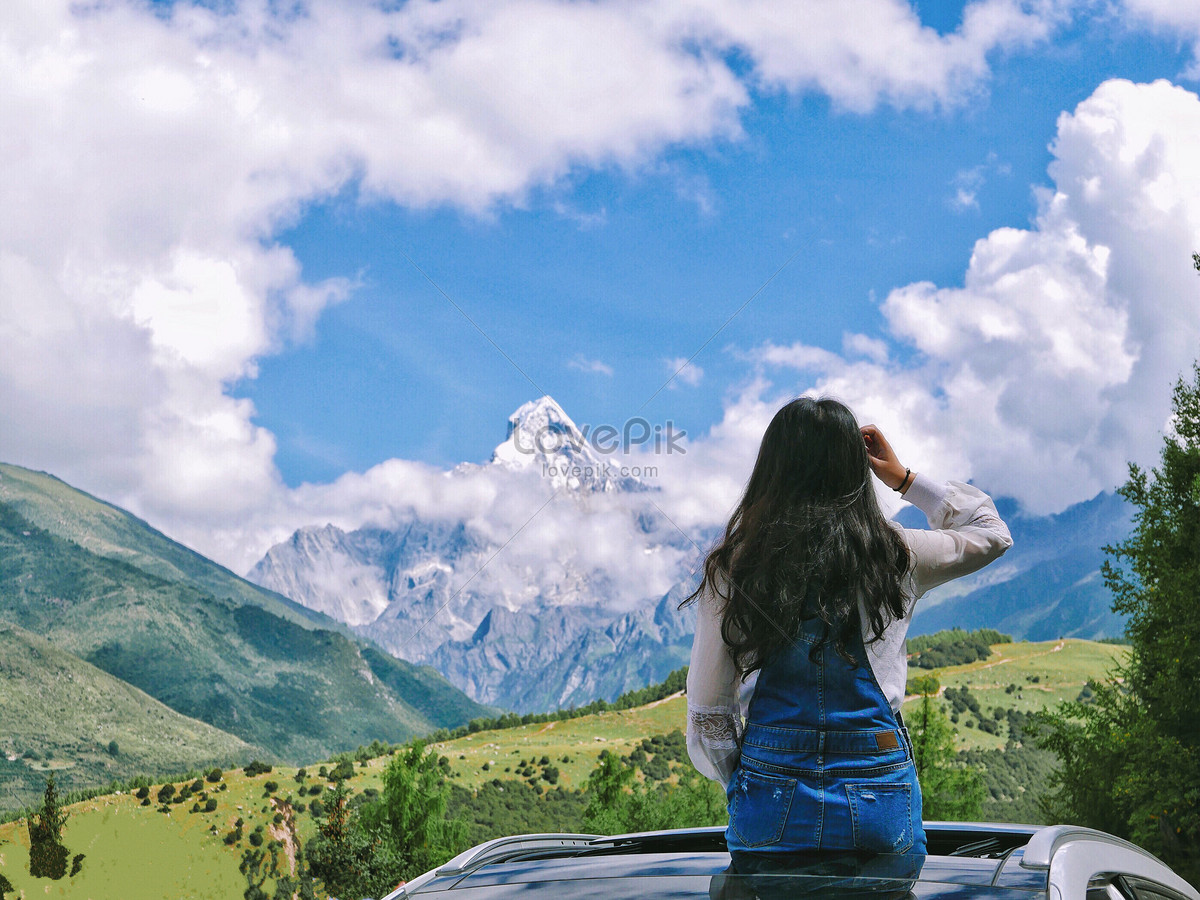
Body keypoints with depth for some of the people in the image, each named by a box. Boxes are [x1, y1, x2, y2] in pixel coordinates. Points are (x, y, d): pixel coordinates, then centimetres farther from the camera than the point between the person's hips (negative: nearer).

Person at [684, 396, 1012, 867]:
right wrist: (905, 479, 18)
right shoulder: (894, 555, -2)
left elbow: (708, 709, -1)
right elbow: (992, 533, 18)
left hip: (772, 803, 0)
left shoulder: (731, 567, -3)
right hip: (880, 799, 1)